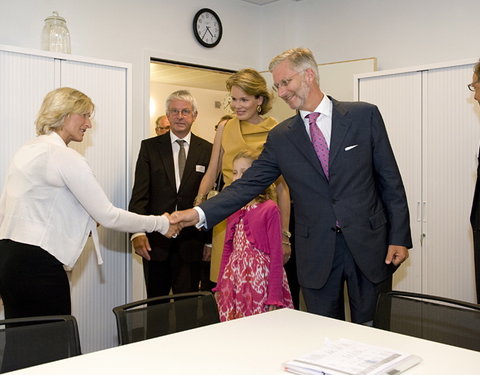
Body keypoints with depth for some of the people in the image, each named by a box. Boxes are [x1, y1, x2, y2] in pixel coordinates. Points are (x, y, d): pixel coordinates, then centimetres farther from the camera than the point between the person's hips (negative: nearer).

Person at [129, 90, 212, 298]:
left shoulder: (207, 150, 2)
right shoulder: (150, 147, 4)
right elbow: (140, 193, -1)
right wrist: (137, 232, -13)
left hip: (191, 243, -1)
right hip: (155, 241, 1)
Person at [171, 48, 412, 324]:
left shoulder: (364, 115, 0)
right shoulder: (281, 137, 6)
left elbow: (390, 180, 1)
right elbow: (249, 184, 1)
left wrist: (399, 237, -2)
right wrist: (201, 213, -11)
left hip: (369, 245, -1)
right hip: (316, 253, 2)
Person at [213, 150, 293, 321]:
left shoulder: (269, 209, -9)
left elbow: (276, 254, -10)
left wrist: (274, 296, -13)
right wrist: (220, 286, 14)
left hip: (260, 280, -5)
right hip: (234, 281, 5)